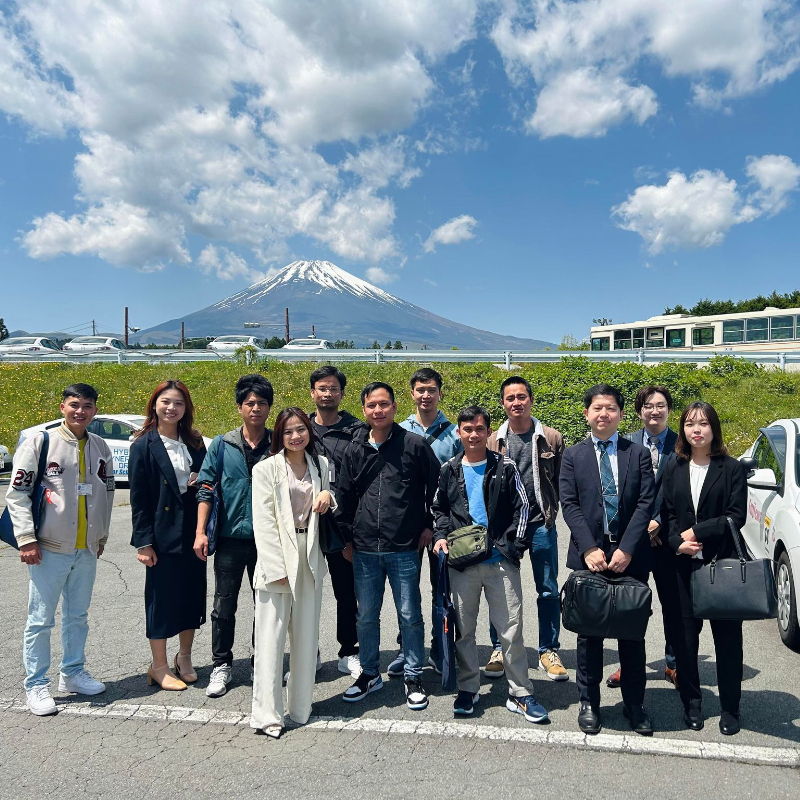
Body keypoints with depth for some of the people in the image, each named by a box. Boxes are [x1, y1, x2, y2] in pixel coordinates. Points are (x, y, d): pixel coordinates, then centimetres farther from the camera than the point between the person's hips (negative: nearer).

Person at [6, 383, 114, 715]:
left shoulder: (100, 448, 7)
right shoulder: (40, 443, -7)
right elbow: (17, 493, -7)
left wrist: (101, 535, 16)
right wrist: (26, 538, -12)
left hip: (86, 549, 5)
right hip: (50, 549, -4)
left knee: (78, 615, 15)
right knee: (41, 619, 3)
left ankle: (73, 673, 30)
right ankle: (36, 685, 17)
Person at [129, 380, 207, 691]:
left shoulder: (194, 442, 8)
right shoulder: (144, 446, -7)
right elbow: (138, 498, -8)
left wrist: (201, 481, -6)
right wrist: (143, 542, -12)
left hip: (193, 532, 5)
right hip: (163, 534, -5)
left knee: (193, 594, 12)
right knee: (162, 598, 5)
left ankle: (184, 658, 31)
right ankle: (159, 667, 21)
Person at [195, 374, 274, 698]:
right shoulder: (222, 445, 1)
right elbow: (205, 489, 1)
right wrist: (200, 532, -6)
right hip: (230, 537, 0)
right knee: (224, 606, 7)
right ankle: (221, 665, 23)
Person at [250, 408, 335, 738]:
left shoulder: (321, 465, 10)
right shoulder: (266, 469, -4)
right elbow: (263, 522, -8)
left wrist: (328, 496, -3)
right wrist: (276, 568, -15)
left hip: (309, 558, 4)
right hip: (277, 559, -4)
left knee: (306, 637, 11)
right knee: (271, 639, -3)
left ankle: (301, 708, 24)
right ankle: (266, 714, 7)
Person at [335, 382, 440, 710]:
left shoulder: (414, 445, -4)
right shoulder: (355, 450, 6)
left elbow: (436, 486, 3)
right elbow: (344, 496, 13)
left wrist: (429, 525, 3)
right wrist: (346, 537, 12)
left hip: (404, 548, -3)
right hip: (364, 550, 3)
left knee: (410, 616, 5)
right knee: (366, 616, 13)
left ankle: (414, 677, 22)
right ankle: (370, 673, 31)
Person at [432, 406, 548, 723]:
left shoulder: (505, 467, 1)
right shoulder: (449, 470, 7)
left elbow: (522, 507, 2)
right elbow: (439, 508, 17)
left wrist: (513, 546, -6)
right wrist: (440, 536, 1)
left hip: (501, 560, -2)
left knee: (511, 628, 1)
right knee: (463, 628, 10)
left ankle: (520, 694, 13)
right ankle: (468, 688, 25)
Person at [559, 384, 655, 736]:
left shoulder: (639, 454, 5)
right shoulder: (573, 455, 5)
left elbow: (646, 504, -3)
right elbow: (569, 505, -3)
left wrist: (626, 549, -14)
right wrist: (589, 548, -14)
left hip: (630, 557, 0)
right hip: (589, 556, 0)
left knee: (632, 631, 10)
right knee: (589, 632, 9)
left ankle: (634, 704, 25)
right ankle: (589, 703, 23)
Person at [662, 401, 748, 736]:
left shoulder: (731, 468, -1)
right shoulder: (674, 467, 7)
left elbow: (736, 516, -7)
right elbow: (667, 514, 5)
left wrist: (696, 531, -13)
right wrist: (678, 542, -11)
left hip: (722, 562, -2)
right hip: (683, 564, 2)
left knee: (727, 636, 6)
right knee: (685, 636, 6)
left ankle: (730, 708, 22)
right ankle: (691, 702, 23)